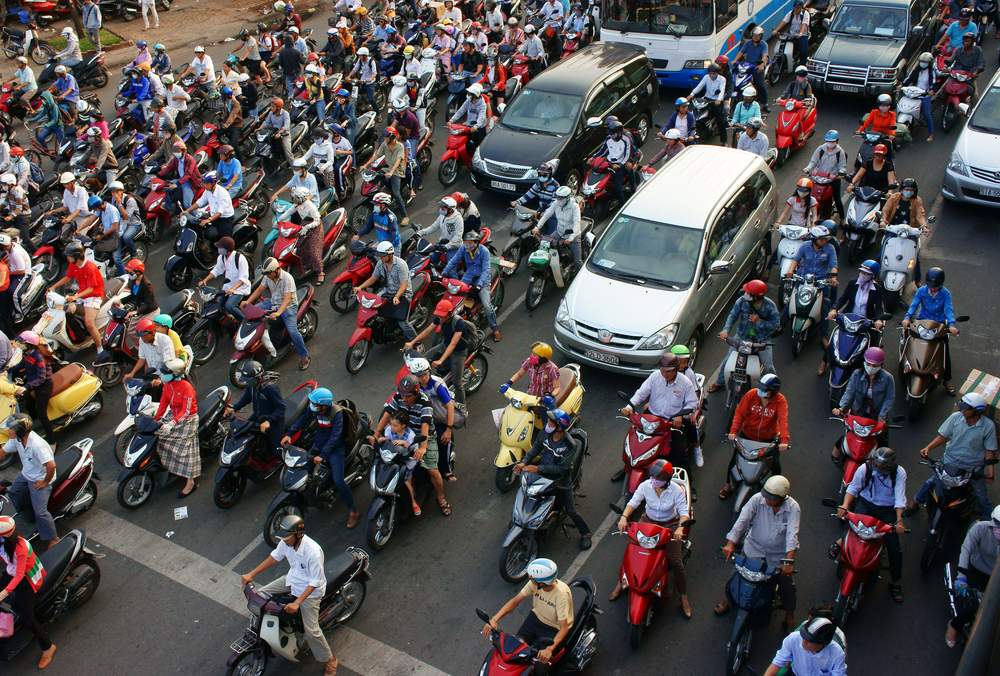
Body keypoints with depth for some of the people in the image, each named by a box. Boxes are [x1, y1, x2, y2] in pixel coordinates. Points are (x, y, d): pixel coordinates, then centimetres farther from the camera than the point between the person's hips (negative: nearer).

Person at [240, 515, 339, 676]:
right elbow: (274, 557, 4)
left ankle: (329, 660, 11)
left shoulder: (313, 552, -36)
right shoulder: (286, 542, -15)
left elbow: (315, 582, -29)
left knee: (311, 631, -13)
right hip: (292, 580, 8)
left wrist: (297, 602, -33)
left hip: (310, 590, -7)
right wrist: (251, 575, 1)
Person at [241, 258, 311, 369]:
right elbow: (260, 289, 6)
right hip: (273, 302, 7)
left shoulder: (287, 278, -24)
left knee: (293, 331, -23)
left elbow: (287, 299, -31)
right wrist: (248, 301, -6)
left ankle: (304, 356, -4)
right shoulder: (268, 277, -2)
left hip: (288, 306, -7)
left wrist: (278, 313, -43)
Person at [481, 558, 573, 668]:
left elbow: (564, 627, -31)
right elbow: (515, 601, -12)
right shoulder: (535, 583, -17)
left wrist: (550, 649, -46)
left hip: (555, 629, -5)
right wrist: (494, 619, -26)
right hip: (536, 617, 5)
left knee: (540, 658, -24)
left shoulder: (561, 593, -32)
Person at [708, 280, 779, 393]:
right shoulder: (742, 301, -17)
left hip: (762, 340, -2)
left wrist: (759, 321, -28)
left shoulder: (770, 306, -20)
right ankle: (719, 382, 26)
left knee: (769, 368, -2)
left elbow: (775, 324, -17)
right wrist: (726, 330, -30)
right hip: (742, 337, 2)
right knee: (727, 361, 4)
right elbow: (733, 315, -15)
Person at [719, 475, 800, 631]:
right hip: (754, 549, 1)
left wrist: (789, 561, -40)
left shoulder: (793, 508, -22)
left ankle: (789, 614, 31)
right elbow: (742, 520, -24)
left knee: (787, 585, 2)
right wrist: (730, 543, -33)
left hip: (779, 555, -1)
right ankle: (729, 598, 36)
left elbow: (792, 534, -30)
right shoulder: (757, 499, -19)